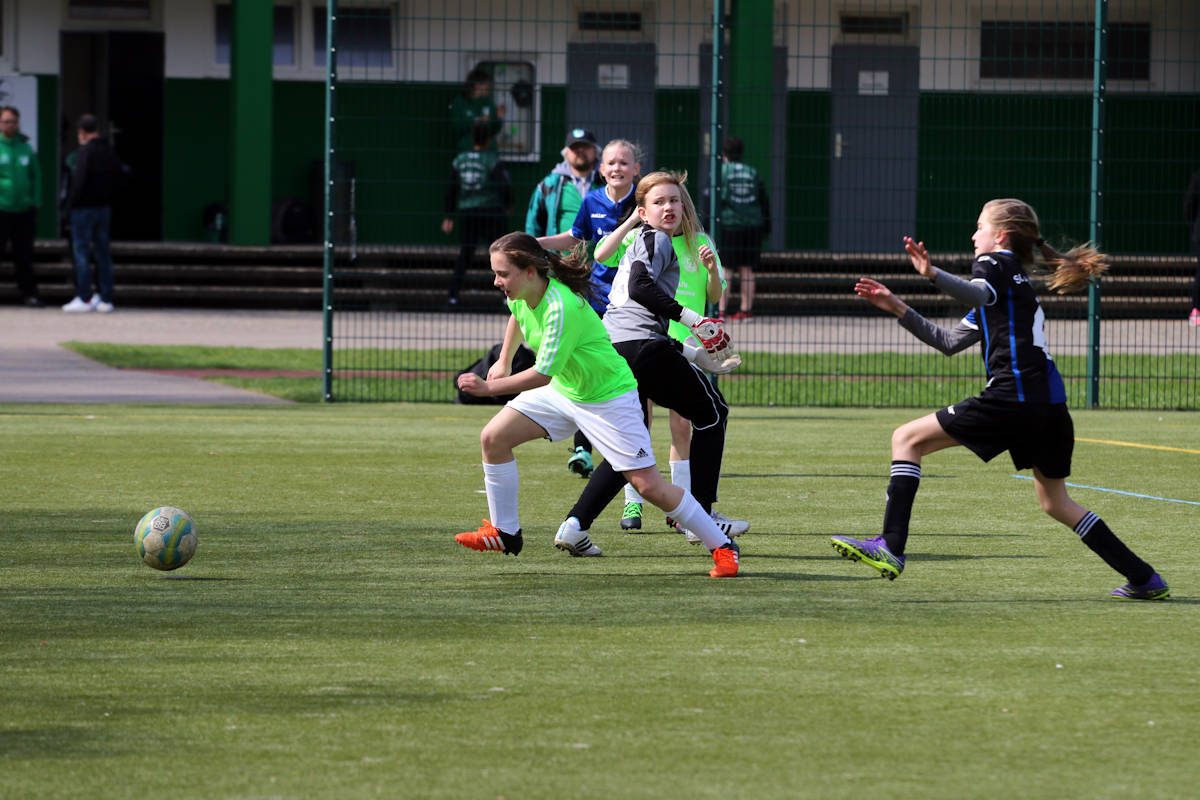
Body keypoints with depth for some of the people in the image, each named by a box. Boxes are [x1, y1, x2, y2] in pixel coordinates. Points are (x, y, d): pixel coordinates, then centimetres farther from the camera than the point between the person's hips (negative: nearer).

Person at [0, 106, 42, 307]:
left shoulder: (25, 148, 11)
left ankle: (29, 292, 13)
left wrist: (35, 201, 8)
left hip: (24, 209, 4)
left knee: (24, 255, 8)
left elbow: (36, 176, 16)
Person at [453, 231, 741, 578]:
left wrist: (489, 388, -25)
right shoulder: (521, 294, -9)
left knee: (648, 484, -11)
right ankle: (504, 532, 12)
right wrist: (504, 362, 20)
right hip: (562, 390, 8)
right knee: (493, 438, -1)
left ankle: (722, 547, 1)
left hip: (608, 397, -8)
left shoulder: (560, 307, -34)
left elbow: (542, 375, -32)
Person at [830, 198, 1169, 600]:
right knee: (1055, 503, 22)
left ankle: (891, 548, -14)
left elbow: (978, 293, -24)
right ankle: (1145, 579, 22)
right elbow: (950, 342, 29)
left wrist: (933, 275, -41)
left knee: (908, 438, -3)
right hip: (1050, 402, 9)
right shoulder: (1015, 282, 31)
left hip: (1013, 397, -9)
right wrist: (897, 308, 25)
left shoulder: (996, 262, 4)